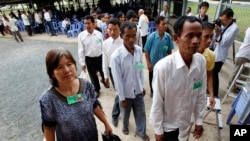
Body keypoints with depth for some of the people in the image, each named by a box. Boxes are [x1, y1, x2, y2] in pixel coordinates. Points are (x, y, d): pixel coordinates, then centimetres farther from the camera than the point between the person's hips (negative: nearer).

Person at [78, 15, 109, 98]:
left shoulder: (99, 34, -8)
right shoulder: (81, 35, -11)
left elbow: (103, 47, 1)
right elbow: (81, 50, -7)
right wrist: (82, 63, -6)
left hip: (100, 57, 1)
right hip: (89, 59, -1)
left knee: (103, 72, 22)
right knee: (93, 76, 14)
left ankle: (103, 80, 58)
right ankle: (97, 89, 39)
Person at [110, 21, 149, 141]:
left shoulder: (139, 50, -11)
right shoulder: (116, 56, -25)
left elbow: (141, 70, 1)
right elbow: (117, 79, -18)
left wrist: (142, 86, 9)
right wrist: (122, 97, -11)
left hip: (138, 90, 3)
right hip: (126, 92, -3)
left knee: (141, 113, 20)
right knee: (125, 113, 23)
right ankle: (125, 127, 55)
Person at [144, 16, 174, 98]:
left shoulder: (168, 37, -14)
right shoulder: (151, 37, -21)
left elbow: (169, 51, -2)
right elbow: (146, 51, -12)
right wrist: (148, 63, -13)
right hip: (153, 63, -1)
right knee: (152, 79, 20)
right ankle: (152, 91, 46)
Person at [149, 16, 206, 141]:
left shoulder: (201, 61, -15)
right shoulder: (163, 66, -30)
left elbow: (201, 94, -2)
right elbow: (157, 102, -19)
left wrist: (199, 120, 5)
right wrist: (158, 130, -9)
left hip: (186, 123, 5)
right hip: (167, 125, -4)